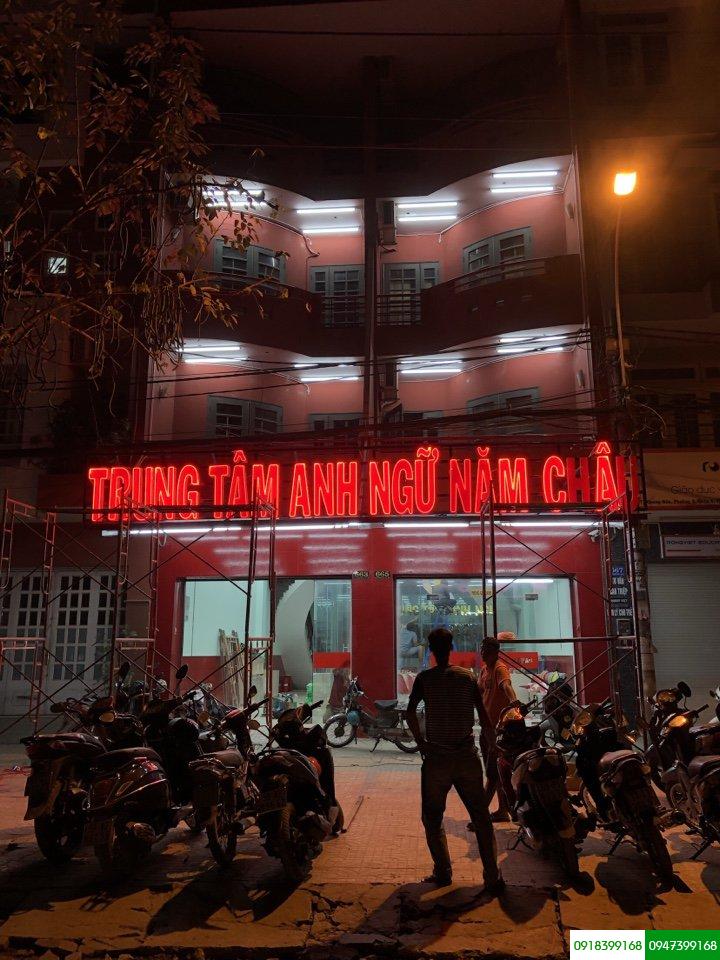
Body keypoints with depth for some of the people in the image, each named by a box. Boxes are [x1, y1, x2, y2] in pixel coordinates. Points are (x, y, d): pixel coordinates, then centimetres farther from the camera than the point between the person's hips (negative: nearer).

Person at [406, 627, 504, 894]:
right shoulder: (468, 676, 2)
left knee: (432, 819, 14)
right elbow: (483, 717, 2)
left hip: (436, 758, -2)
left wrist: (421, 743, -4)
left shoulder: (424, 678, -4)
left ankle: (443, 872, 10)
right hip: (467, 757, 2)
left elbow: (410, 713, -15)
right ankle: (493, 877, 6)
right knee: (481, 818, 9)